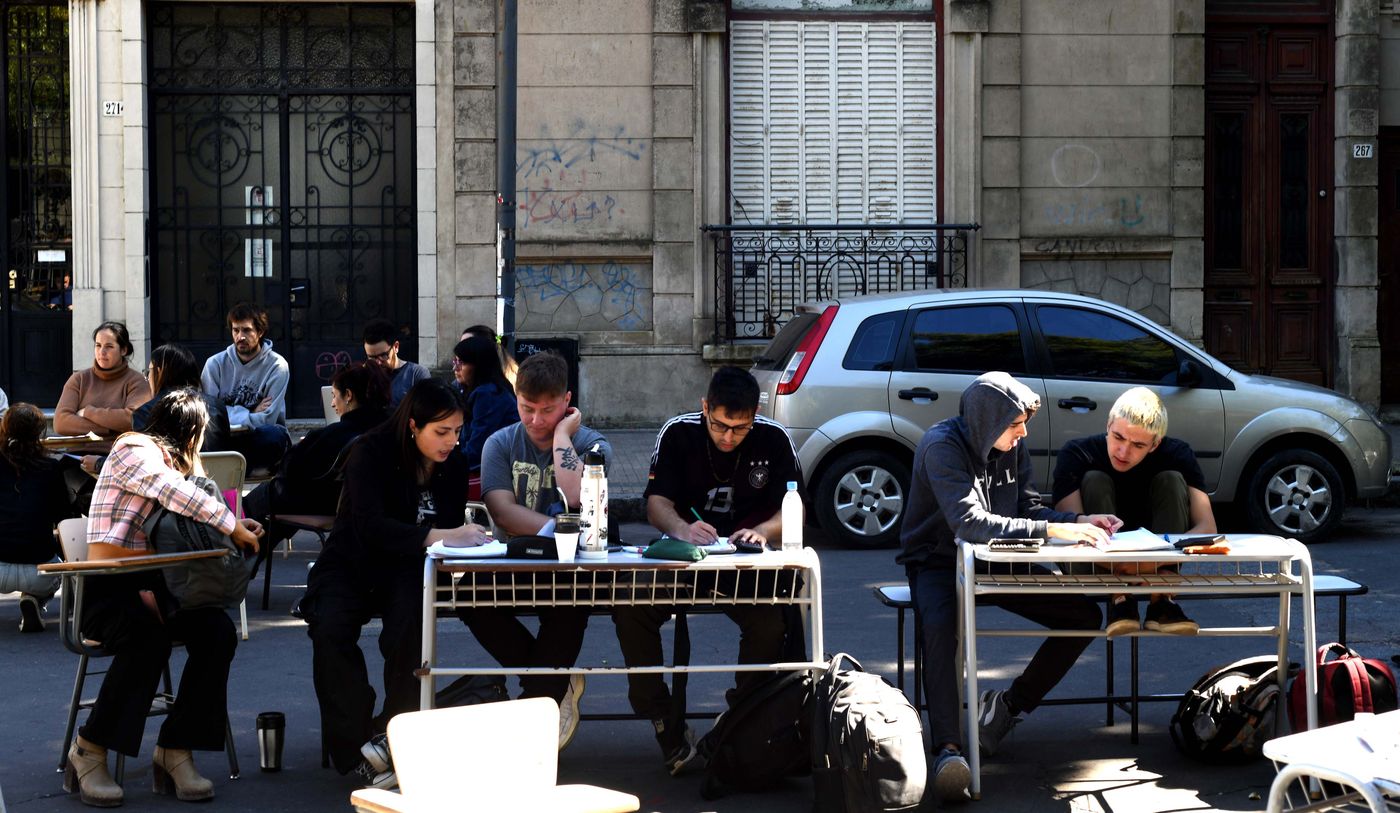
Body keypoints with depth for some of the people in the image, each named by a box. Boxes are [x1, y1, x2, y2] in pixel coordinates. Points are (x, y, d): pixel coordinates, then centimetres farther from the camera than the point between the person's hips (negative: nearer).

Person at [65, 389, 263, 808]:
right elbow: (176, 494, -19)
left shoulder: (170, 463, 24)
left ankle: (176, 752, -19)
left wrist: (238, 530, 1)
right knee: (149, 638, -36)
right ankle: (88, 752, -20)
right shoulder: (134, 450, -2)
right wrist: (232, 525, -12)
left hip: (152, 583, 8)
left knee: (218, 631, -20)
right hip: (108, 586, -8)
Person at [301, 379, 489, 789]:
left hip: (406, 571, 2)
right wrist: (436, 535, -41)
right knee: (331, 630, -33)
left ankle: (392, 732, -25)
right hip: (350, 567, -2)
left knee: (410, 621, -33)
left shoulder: (452, 465, 0)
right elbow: (369, 525, -29)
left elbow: (451, 530, 1)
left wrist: (466, 536, -25)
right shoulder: (371, 452, -15)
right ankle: (356, 749, -31)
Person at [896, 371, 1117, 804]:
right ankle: (948, 748, -46)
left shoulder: (1012, 448, 1)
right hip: (938, 562, -7)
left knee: (1085, 617, -4)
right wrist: (1053, 530, -38)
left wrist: (1078, 521, -17)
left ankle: (1008, 706, 2)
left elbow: (1029, 508, 4)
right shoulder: (943, 446, -22)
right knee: (941, 626, -40)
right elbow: (969, 523, -33)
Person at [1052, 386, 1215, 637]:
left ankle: (1162, 601, -26)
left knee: (1171, 480, -18)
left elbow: (1207, 528, -22)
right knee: (1095, 481, -23)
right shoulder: (1076, 455, -17)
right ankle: (1120, 599, -30)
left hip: (1156, 568, 1)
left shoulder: (1177, 454, -12)